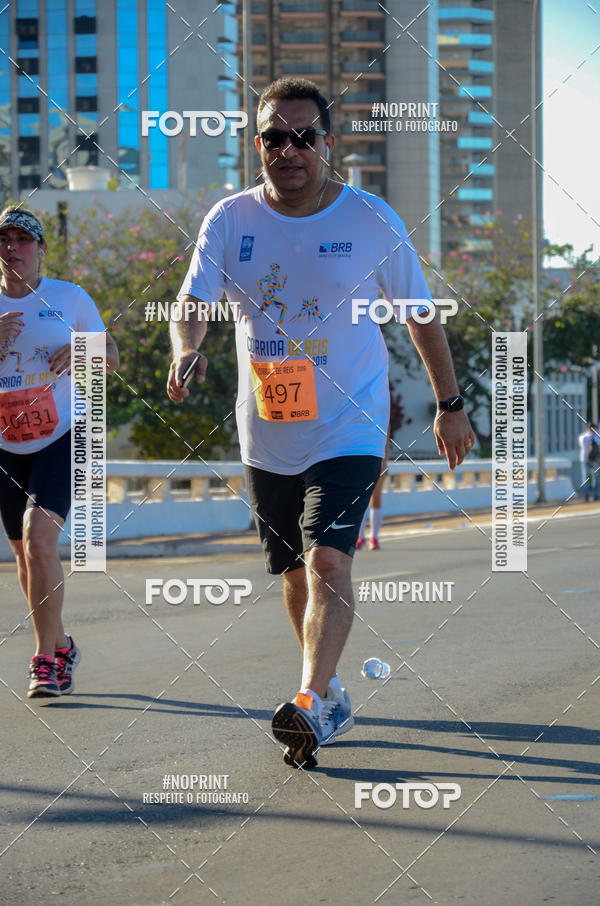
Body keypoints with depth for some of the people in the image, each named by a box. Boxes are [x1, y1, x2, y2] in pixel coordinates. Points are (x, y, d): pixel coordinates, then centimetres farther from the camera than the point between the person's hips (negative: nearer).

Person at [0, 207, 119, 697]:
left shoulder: (69, 298, -1)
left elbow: (111, 356, 9)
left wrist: (80, 352, -12)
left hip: (62, 437, -3)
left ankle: (46, 659, -13)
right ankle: (62, 646, 32)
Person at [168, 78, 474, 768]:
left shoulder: (371, 220, -6)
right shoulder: (230, 220, -1)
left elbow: (420, 314, 4)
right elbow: (192, 302, -11)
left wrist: (451, 406, 9)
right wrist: (186, 349, -34)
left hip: (348, 429, -3)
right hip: (266, 435, 3)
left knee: (328, 562, -20)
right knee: (295, 573, 12)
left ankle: (312, 705, -28)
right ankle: (332, 693, 29)